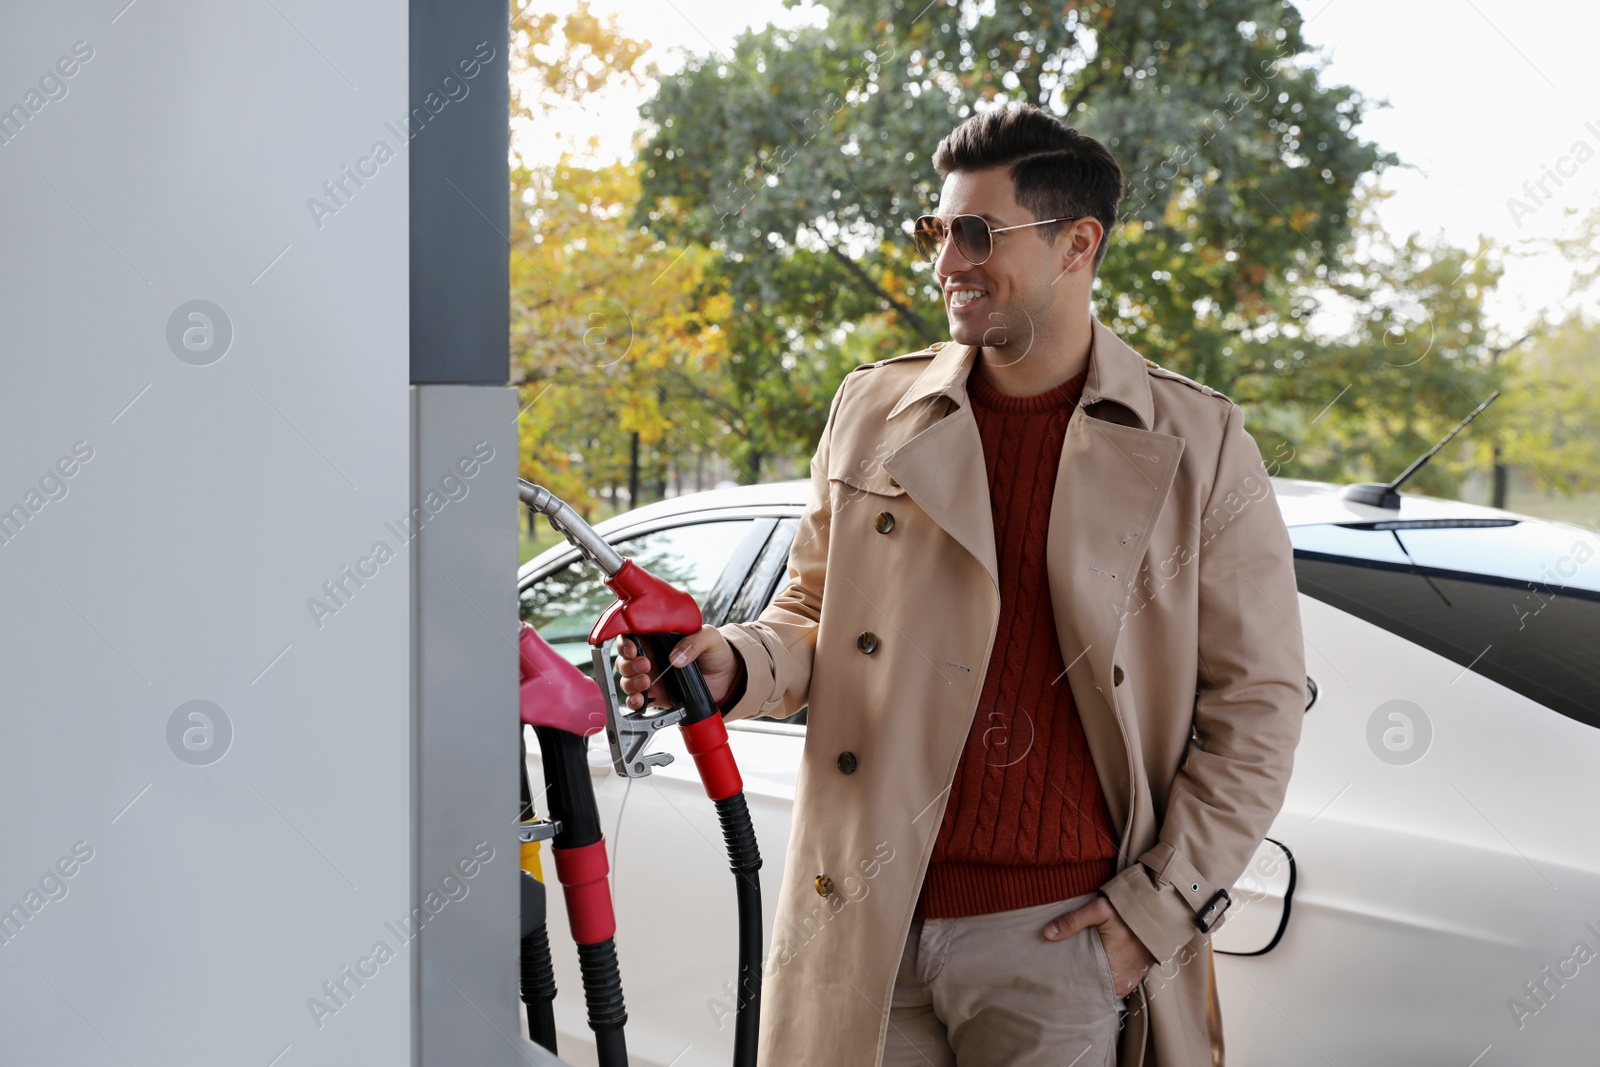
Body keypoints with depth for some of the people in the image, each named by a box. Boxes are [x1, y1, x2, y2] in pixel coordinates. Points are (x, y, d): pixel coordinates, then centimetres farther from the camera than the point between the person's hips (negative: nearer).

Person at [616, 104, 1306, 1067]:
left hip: (1057, 934, -2)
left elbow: (1257, 700, 2)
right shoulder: (872, 409, 8)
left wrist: (1160, 909, -3)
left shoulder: (1198, 445, 0)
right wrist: (740, 664, -6)